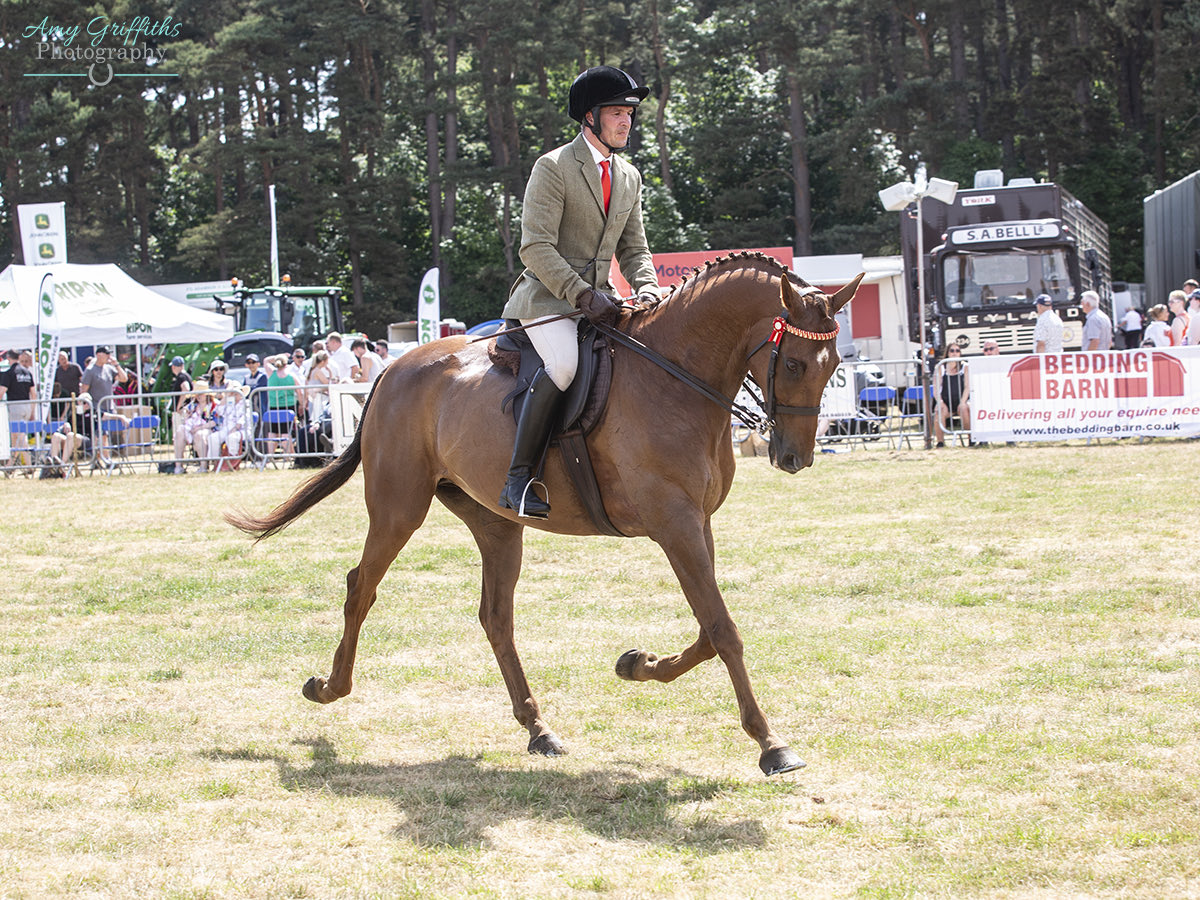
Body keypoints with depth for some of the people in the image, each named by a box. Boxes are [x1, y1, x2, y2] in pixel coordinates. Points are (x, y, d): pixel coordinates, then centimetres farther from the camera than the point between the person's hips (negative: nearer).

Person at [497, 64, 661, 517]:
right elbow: (536, 248, -14)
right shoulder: (553, 167, -7)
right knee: (564, 362, -34)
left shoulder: (630, 176, 15)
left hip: (599, 297, 7)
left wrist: (649, 292, -4)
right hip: (548, 295, -7)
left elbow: (633, 250, 17)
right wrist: (583, 296, -25)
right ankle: (518, 478, -29)